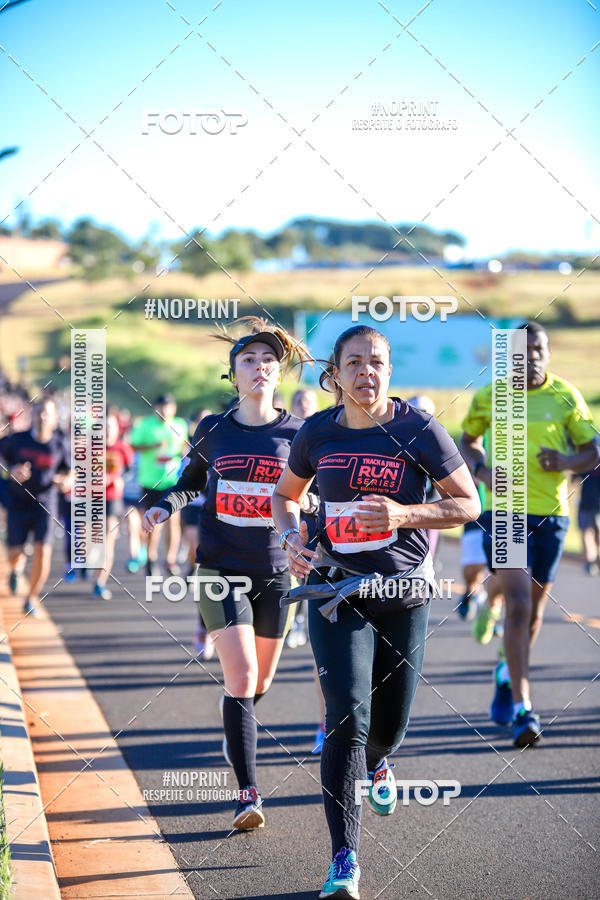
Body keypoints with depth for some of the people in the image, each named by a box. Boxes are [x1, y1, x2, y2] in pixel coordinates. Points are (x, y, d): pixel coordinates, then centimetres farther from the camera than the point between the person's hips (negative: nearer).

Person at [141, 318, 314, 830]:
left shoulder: (298, 433, -1)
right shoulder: (213, 431, 2)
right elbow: (191, 482, 18)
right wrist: (164, 507, 0)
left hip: (275, 571, 1)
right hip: (221, 569, -1)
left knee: (261, 680, 14)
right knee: (241, 678, -14)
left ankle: (235, 729, 50)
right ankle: (249, 794, -13)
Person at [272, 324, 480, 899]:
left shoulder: (418, 430, -7)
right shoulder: (318, 433, 0)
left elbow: (469, 503, -3)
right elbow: (286, 494, 17)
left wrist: (404, 514, -18)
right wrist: (291, 535, -4)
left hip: (403, 594, 0)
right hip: (335, 591, 0)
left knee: (388, 724, 10)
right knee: (348, 715, -16)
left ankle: (376, 763, 52)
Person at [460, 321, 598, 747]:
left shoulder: (566, 397, 1)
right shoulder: (489, 396, 1)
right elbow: (468, 440, 17)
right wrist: (481, 468, -3)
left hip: (551, 512, 2)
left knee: (534, 610, 13)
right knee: (518, 603, -16)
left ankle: (508, 674, 42)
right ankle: (523, 710, -16)